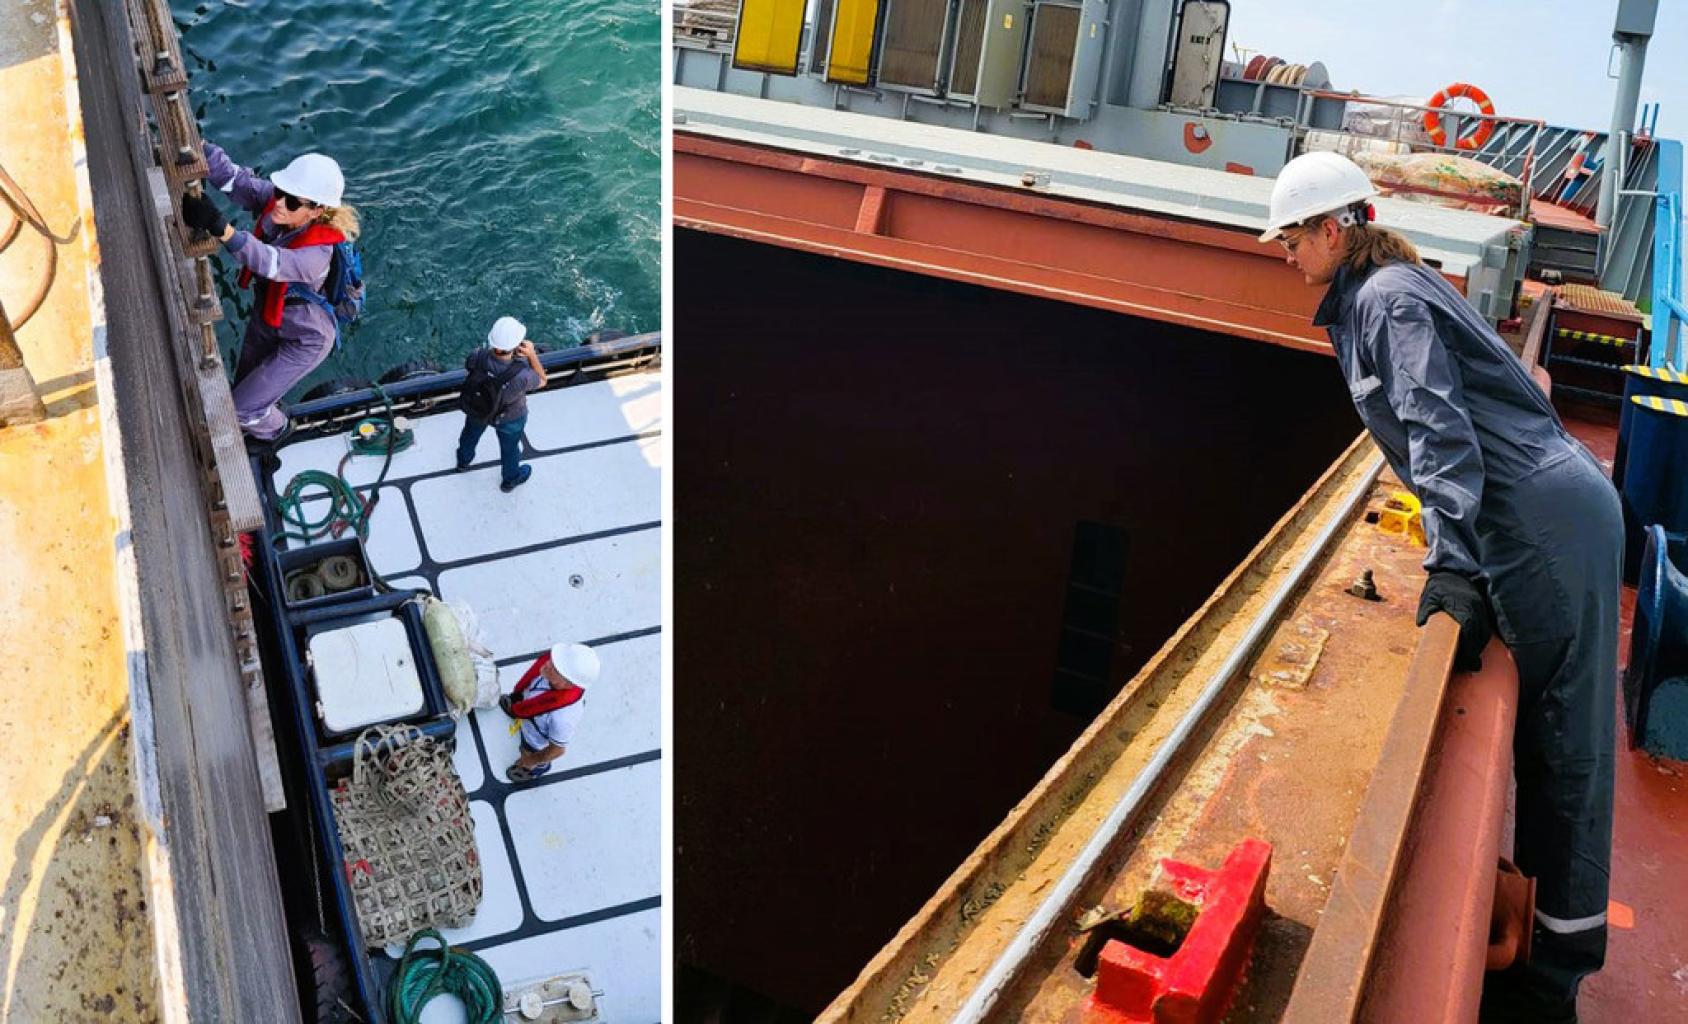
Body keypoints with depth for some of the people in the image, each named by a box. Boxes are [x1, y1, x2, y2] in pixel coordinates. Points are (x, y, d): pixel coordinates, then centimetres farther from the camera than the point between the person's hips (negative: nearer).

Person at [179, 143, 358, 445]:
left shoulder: (317, 253, -40)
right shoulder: (272, 200, -23)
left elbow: (268, 262, -57)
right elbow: (231, 175, -33)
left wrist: (220, 227, -71)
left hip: (304, 340, -6)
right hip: (265, 319, 7)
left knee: (241, 410, 5)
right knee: (244, 386, 28)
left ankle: (276, 431, 39)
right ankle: (267, 417, 62)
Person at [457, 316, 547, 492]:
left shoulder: (477, 357, -36)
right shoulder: (521, 375, -45)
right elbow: (542, 381, -21)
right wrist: (532, 355, -31)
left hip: (475, 407, 3)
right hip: (509, 418, -3)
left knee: (471, 432, 37)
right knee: (509, 447, 30)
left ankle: (463, 460, 68)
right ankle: (510, 479, 60)